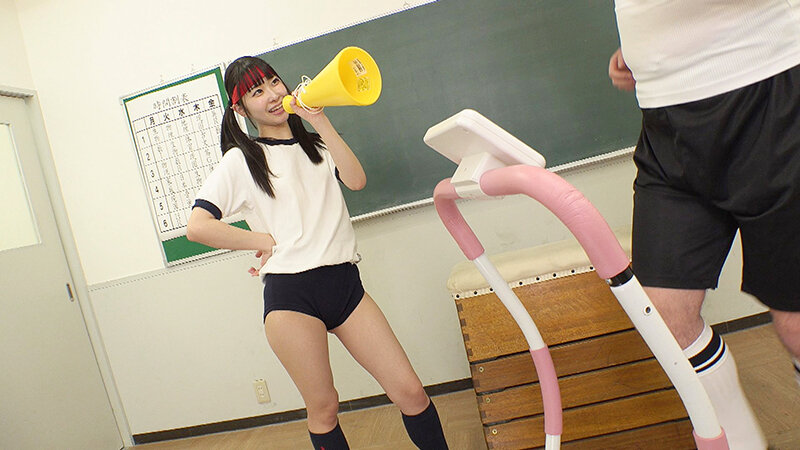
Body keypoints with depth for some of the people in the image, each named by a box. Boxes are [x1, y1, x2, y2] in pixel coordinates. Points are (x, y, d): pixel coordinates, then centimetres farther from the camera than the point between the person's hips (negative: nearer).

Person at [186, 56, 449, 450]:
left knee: (410, 392, 2)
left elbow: (356, 180, -2)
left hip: (345, 283, 4)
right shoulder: (241, 159, 5)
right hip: (291, 293, -3)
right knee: (324, 408, 6)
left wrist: (319, 121, -3)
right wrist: (264, 240, -2)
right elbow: (197, 227, -6)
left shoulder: (315, 145, 19)